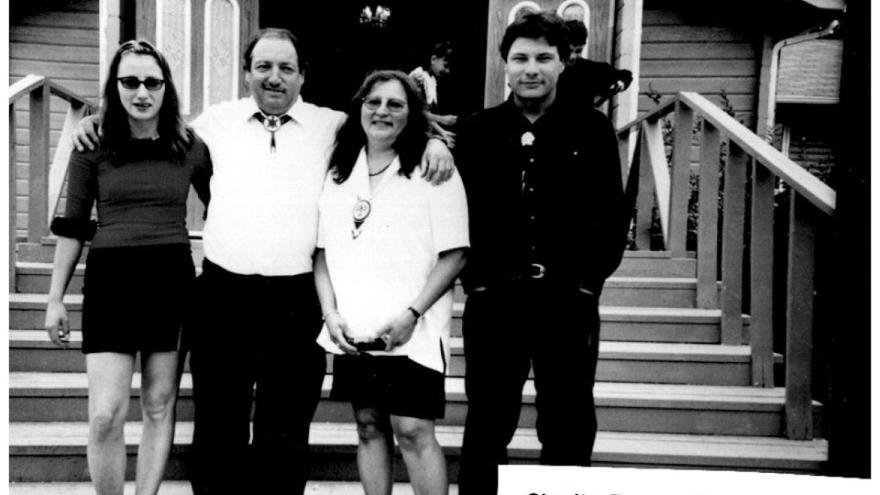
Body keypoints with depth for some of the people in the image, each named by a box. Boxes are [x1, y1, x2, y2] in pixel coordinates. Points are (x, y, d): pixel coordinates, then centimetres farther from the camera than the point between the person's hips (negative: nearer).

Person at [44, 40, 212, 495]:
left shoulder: (190, 147, 3)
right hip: (110, 280, -1)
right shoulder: (93, 146, 2)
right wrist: (55, 298, 6)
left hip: (172, 279, 1)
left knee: (160, 406, 8)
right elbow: (72, 227, 7)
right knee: (106, 415, -7)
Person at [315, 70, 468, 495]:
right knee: (369, 427, 10)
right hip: (352, 332, 4)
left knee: (413, 429, -7)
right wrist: (330, 312, -1)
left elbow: (454, 254, -6)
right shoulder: (338, 173, 12)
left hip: (411, 333, -4)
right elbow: (322, 250, 12)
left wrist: (411, 314, -13)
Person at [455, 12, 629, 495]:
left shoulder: (592, 129, 2)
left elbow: (613, 215, 2)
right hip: (493, 299, 0)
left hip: (569, 300, 0)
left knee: (569, 426, 9)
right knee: (486, 424, 10)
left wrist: (590, 281, -5)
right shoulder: (477, 130, 4)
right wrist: (475, 280, -3)